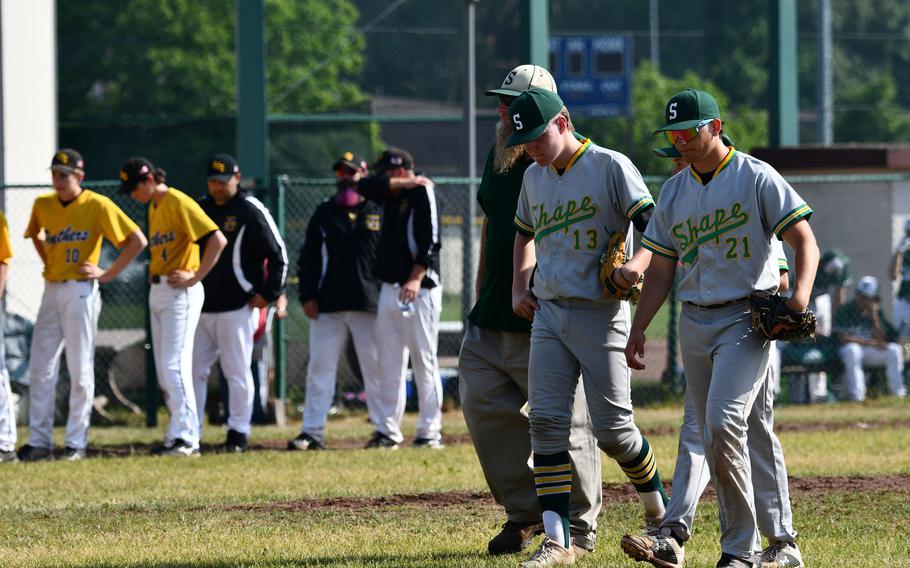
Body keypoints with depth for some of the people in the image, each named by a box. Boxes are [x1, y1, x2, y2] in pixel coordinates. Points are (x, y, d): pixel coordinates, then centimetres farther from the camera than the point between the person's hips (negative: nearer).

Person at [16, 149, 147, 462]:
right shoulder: (43, 205, 8)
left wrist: (107, 274, -10)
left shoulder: (98, 205, -9)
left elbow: (137, 241, -10)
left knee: (80, 369, -2)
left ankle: (76, 443, 2)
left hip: (80, 292, -6)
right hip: (51, 291, 6)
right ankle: (38, 442, 7)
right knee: (40, 368, 3)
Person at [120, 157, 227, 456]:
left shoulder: (179, 203, -13)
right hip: (157, 292, 10)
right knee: (164, 370, 9)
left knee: (174, 365, -13)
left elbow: (218, 240, -20)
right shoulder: (153, 208, 16)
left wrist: (195, 277, -19)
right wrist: (154, 272, 10)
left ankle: (185, 438, -13)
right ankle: (178, 435, 14)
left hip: (180, 293, -10)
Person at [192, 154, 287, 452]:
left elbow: (278, 255, -4)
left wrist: (269, 294, -9)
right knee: (194, 370, 5)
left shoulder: (252, 211, -5)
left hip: (236, 307, -6)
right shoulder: (199, 209, 12)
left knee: (237, 372, -2)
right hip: (200, 307, 6)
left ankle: (238, 431, 4)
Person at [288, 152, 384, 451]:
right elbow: (309, 257, 11)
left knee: (376, 369, 1)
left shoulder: (379, 211, 5)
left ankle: (384, 429, 7)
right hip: (327, 306, 2)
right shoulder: (324, 213, 11)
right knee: (320, 367, -1)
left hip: (370, 303, -2)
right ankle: (312, 431, 0)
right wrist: (307, 296, 1)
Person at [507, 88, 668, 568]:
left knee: (613, 428, -4)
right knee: (546, 421, -5)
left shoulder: (610, 168, -8)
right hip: (547, 313, 6)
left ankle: (660, 512, 20)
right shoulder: (534, 177, 13)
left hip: (599, 315, -6)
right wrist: (518, 289, 16)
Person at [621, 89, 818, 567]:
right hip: (694, 323, 6)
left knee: (723, 423, -20)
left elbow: (804, 241, -9)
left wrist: (800, 293, -26)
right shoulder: (673, 192, 13)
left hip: (747, 317, -6)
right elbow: (661, 268, 18)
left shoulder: (756, 178, -5)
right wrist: (638, 328, 10)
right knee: (711, 437, 5)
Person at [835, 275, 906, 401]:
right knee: (852, 349, -38)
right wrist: (870, 342, -18)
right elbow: (842, 338, -15)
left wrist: (874, 315, -14)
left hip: (871, 353, 4)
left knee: (895, 350, -19)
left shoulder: (877, 312, 5)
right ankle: (856, 396, -40)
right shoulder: (845, 311, -6)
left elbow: (880, 339, -5)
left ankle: (898, 393, -16)